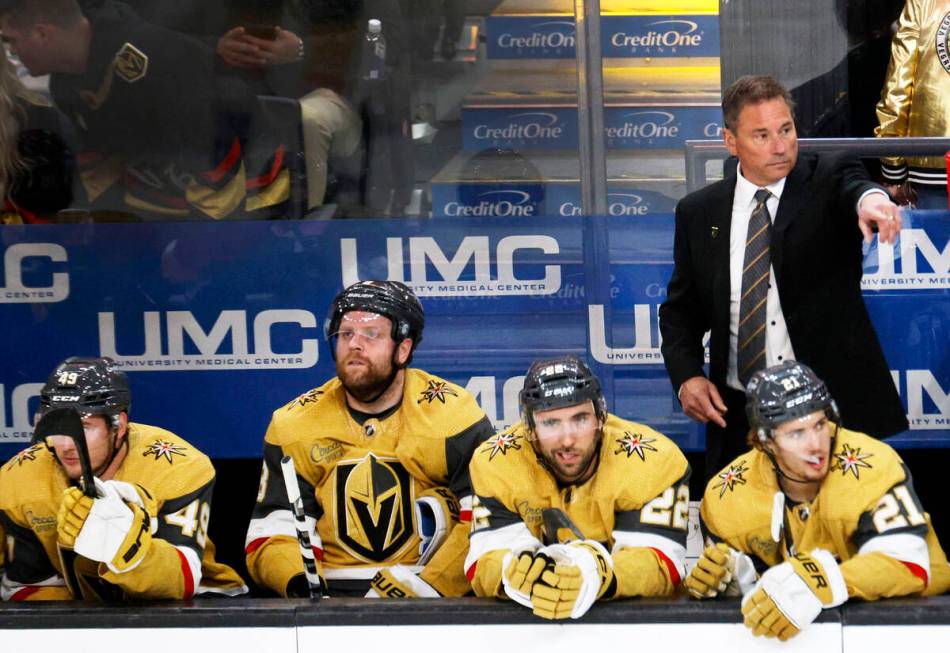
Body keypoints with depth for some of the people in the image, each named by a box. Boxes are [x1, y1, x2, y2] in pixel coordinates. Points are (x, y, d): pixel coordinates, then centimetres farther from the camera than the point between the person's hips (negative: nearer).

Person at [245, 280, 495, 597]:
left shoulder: (453, 413, -2)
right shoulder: (293, 424, 8)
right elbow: (271, 534, 6)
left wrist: (428, 586, -18)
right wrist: (301, 586, -15)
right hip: (332, 597, 2)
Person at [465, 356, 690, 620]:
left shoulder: (653, 460, -16)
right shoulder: (495, 463, -11)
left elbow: (662, 566, -22)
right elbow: (483, 566, -14)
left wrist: (598, 577, -42)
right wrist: (515, 575, -37)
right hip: (526, 619, 2)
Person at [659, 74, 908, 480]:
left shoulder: (826, 179, -1)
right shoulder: (698, 213, 7)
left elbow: (851, 184, -25)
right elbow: (680, 310, 13)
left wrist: (869, 198, -50)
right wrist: (686, 376, -5)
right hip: (737, 414, 2)